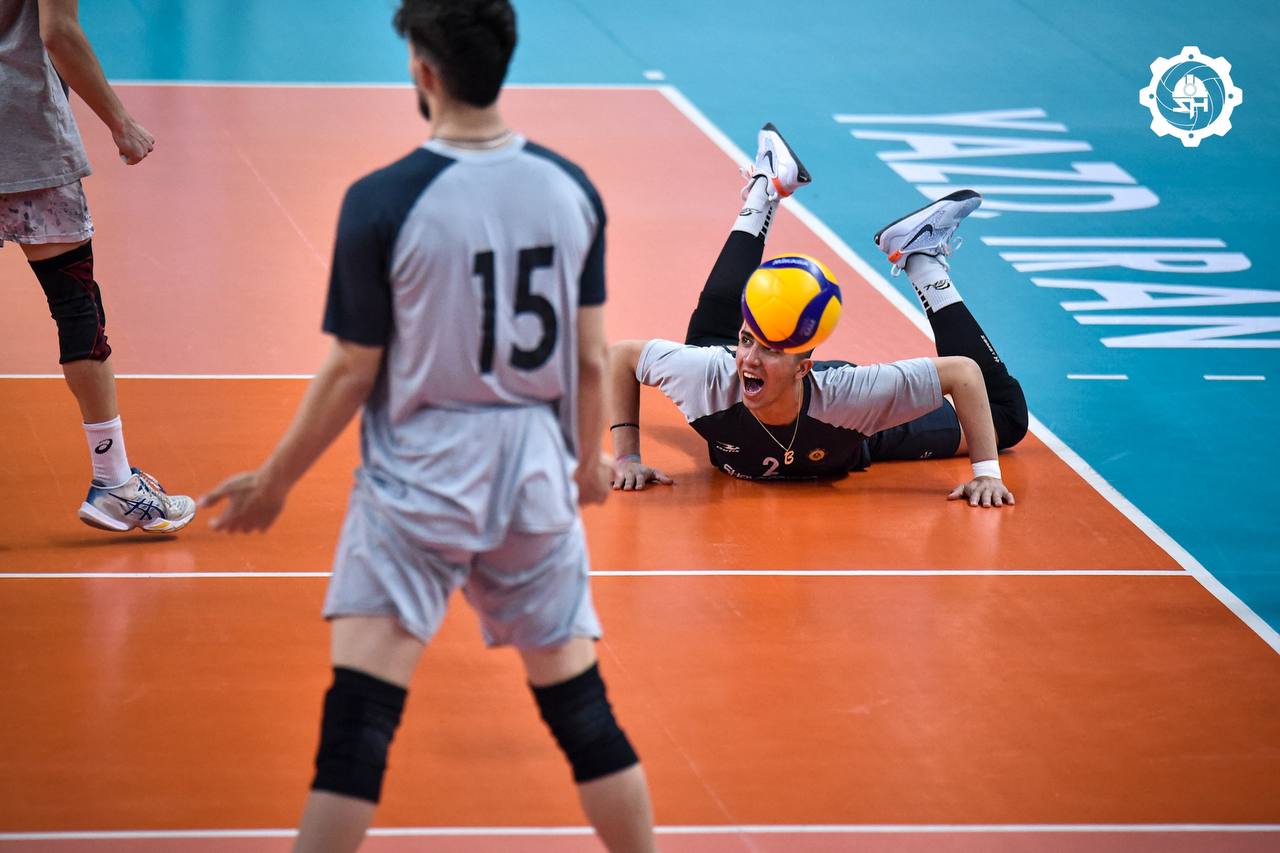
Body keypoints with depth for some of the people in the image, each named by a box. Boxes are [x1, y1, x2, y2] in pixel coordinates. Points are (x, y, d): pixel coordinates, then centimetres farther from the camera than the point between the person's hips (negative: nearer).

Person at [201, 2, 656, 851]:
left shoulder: (383, 203, -14)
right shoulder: (572, 191, -2)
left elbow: (353, 373, -8)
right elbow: (590, 356, 6)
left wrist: (274, 481, 5)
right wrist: (590, 460, 24)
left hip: (419, 479, -4)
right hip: (536, 471, 4)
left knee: (359, 716, -3)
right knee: (581, 708, 15)